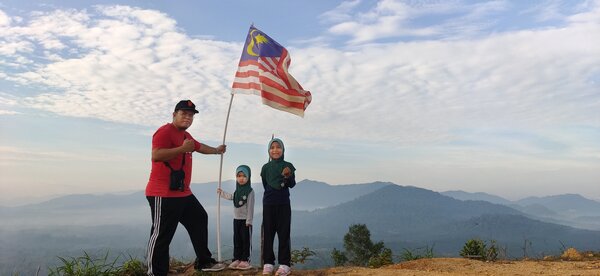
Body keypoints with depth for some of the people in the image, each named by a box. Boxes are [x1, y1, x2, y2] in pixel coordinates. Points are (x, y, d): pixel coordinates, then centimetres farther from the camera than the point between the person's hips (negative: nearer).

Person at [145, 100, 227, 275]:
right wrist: (183, 148, -25)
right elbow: (156, 155, -27)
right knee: (161, 235, -7)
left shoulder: (185, 136, 21)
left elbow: (199, 147, 42)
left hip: (183, 193, 11)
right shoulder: (165, 131, -12)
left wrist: (216, 150, 56)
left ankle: (203, 261, 29)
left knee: (200, 219, 19)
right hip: (163, 194, -11)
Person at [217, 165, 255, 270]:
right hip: (236, 219, 7)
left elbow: (250, 207, -15)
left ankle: (245, 260, 6)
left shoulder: (249, 191, -13)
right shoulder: (237, 190, 8)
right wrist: (221, 193, 31)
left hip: (245, 220, -7)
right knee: (236, 240, 9)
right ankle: (237, 259, 14)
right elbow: (231, 197, 28)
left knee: (245, 240, 1)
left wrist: (249, 221, -17)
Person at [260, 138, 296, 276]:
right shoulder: (266, 167, 5)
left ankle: (284, 264, 2)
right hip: (268, 204, 2)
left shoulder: (288, 166, 0)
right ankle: (268, 263, 10)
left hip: (284, 204, -2)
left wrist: (288, 176, -28)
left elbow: (292, 184, -10)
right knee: (268, 233, 4)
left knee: (284, 233, -1)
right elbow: (265, 185, 11)